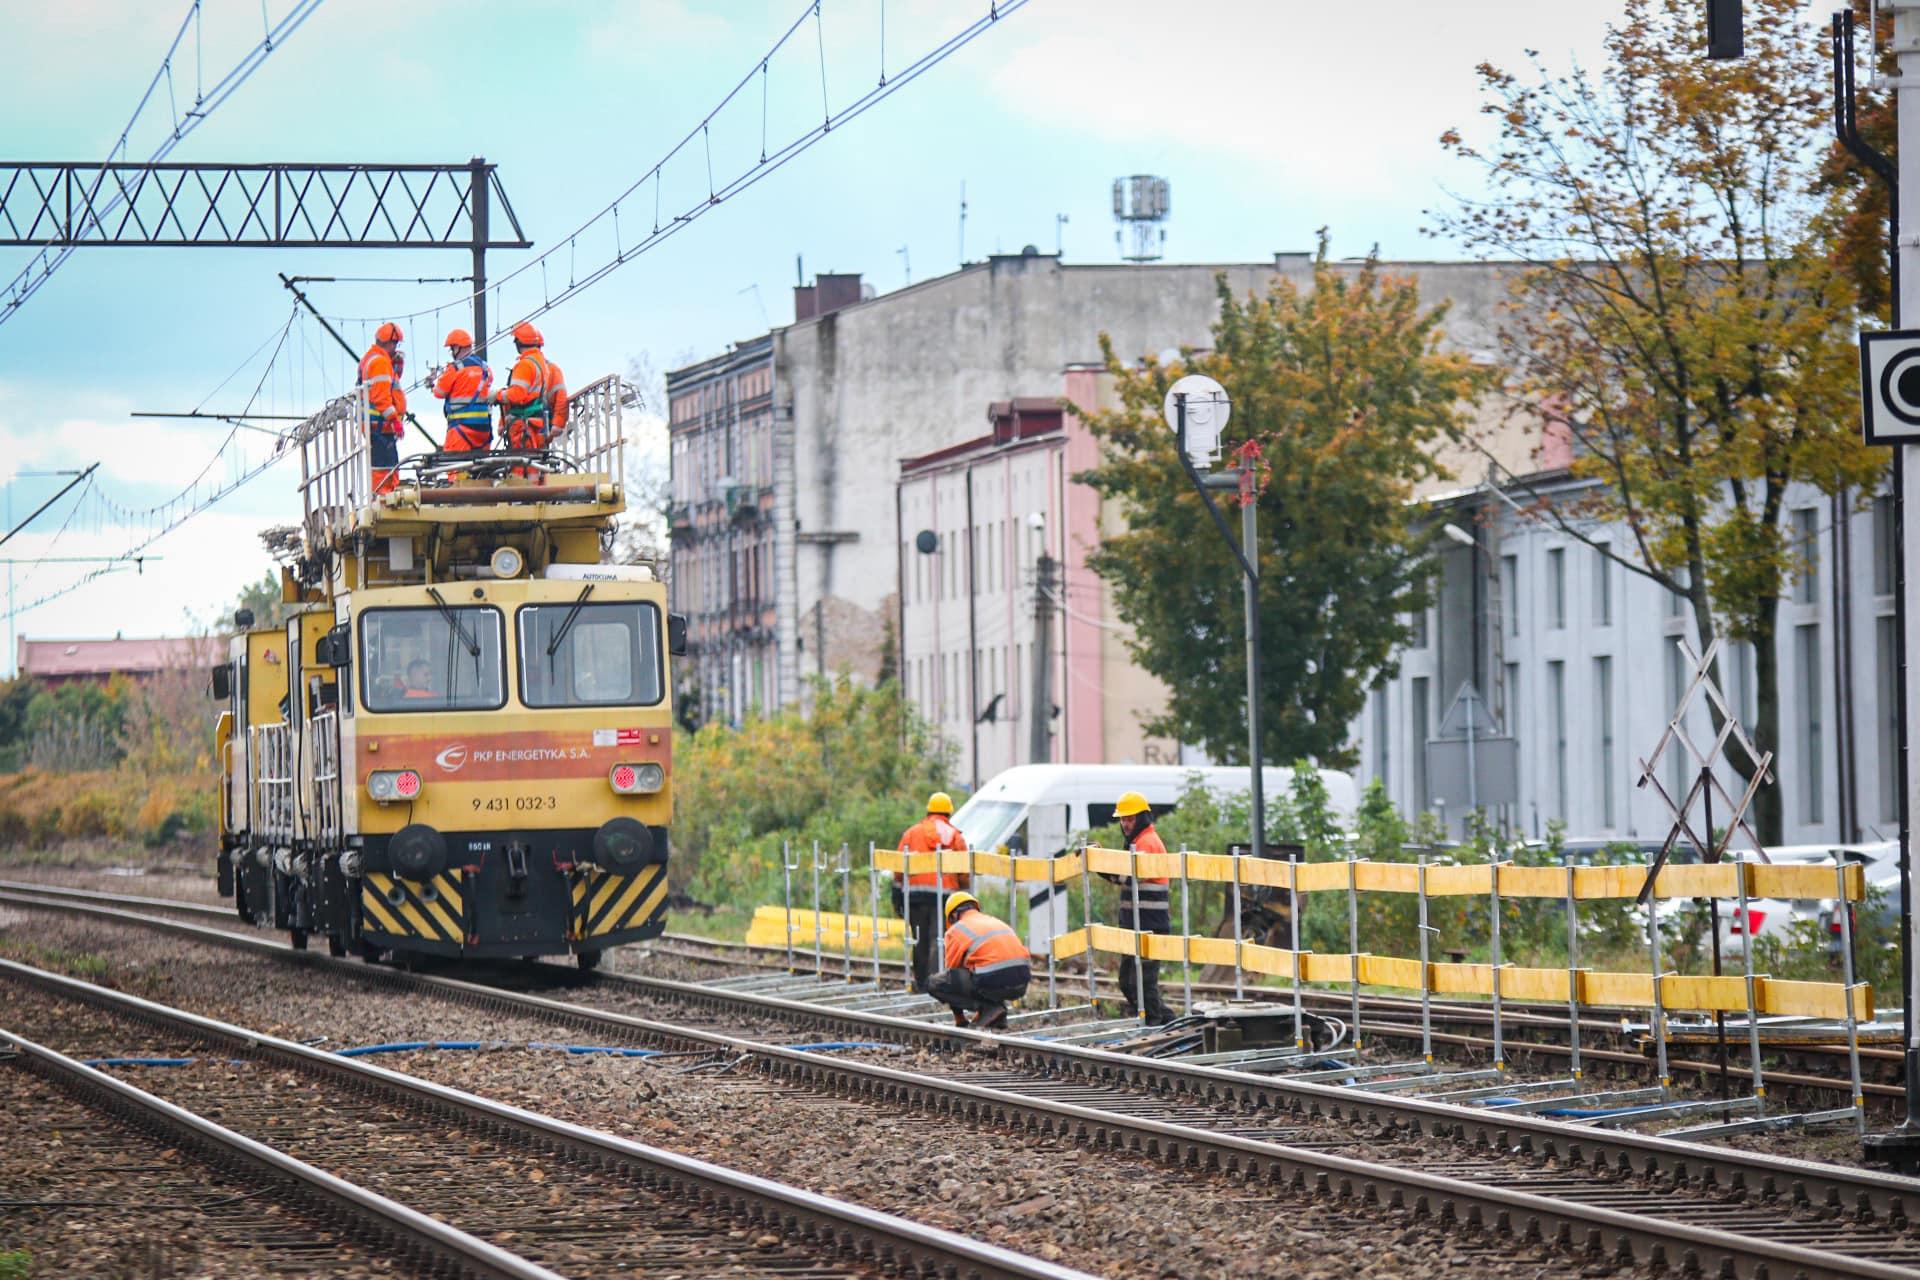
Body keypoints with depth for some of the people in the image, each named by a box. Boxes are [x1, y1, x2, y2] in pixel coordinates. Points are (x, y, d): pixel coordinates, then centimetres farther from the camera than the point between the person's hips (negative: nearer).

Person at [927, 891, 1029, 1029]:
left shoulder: (956, 929, 11)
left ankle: (988, 1008, -3)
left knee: (933, 984, 7)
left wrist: (959, 1018, 30)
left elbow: (952, 971, 17)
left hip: (992, 980, -7)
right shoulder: (998, 922, 30)